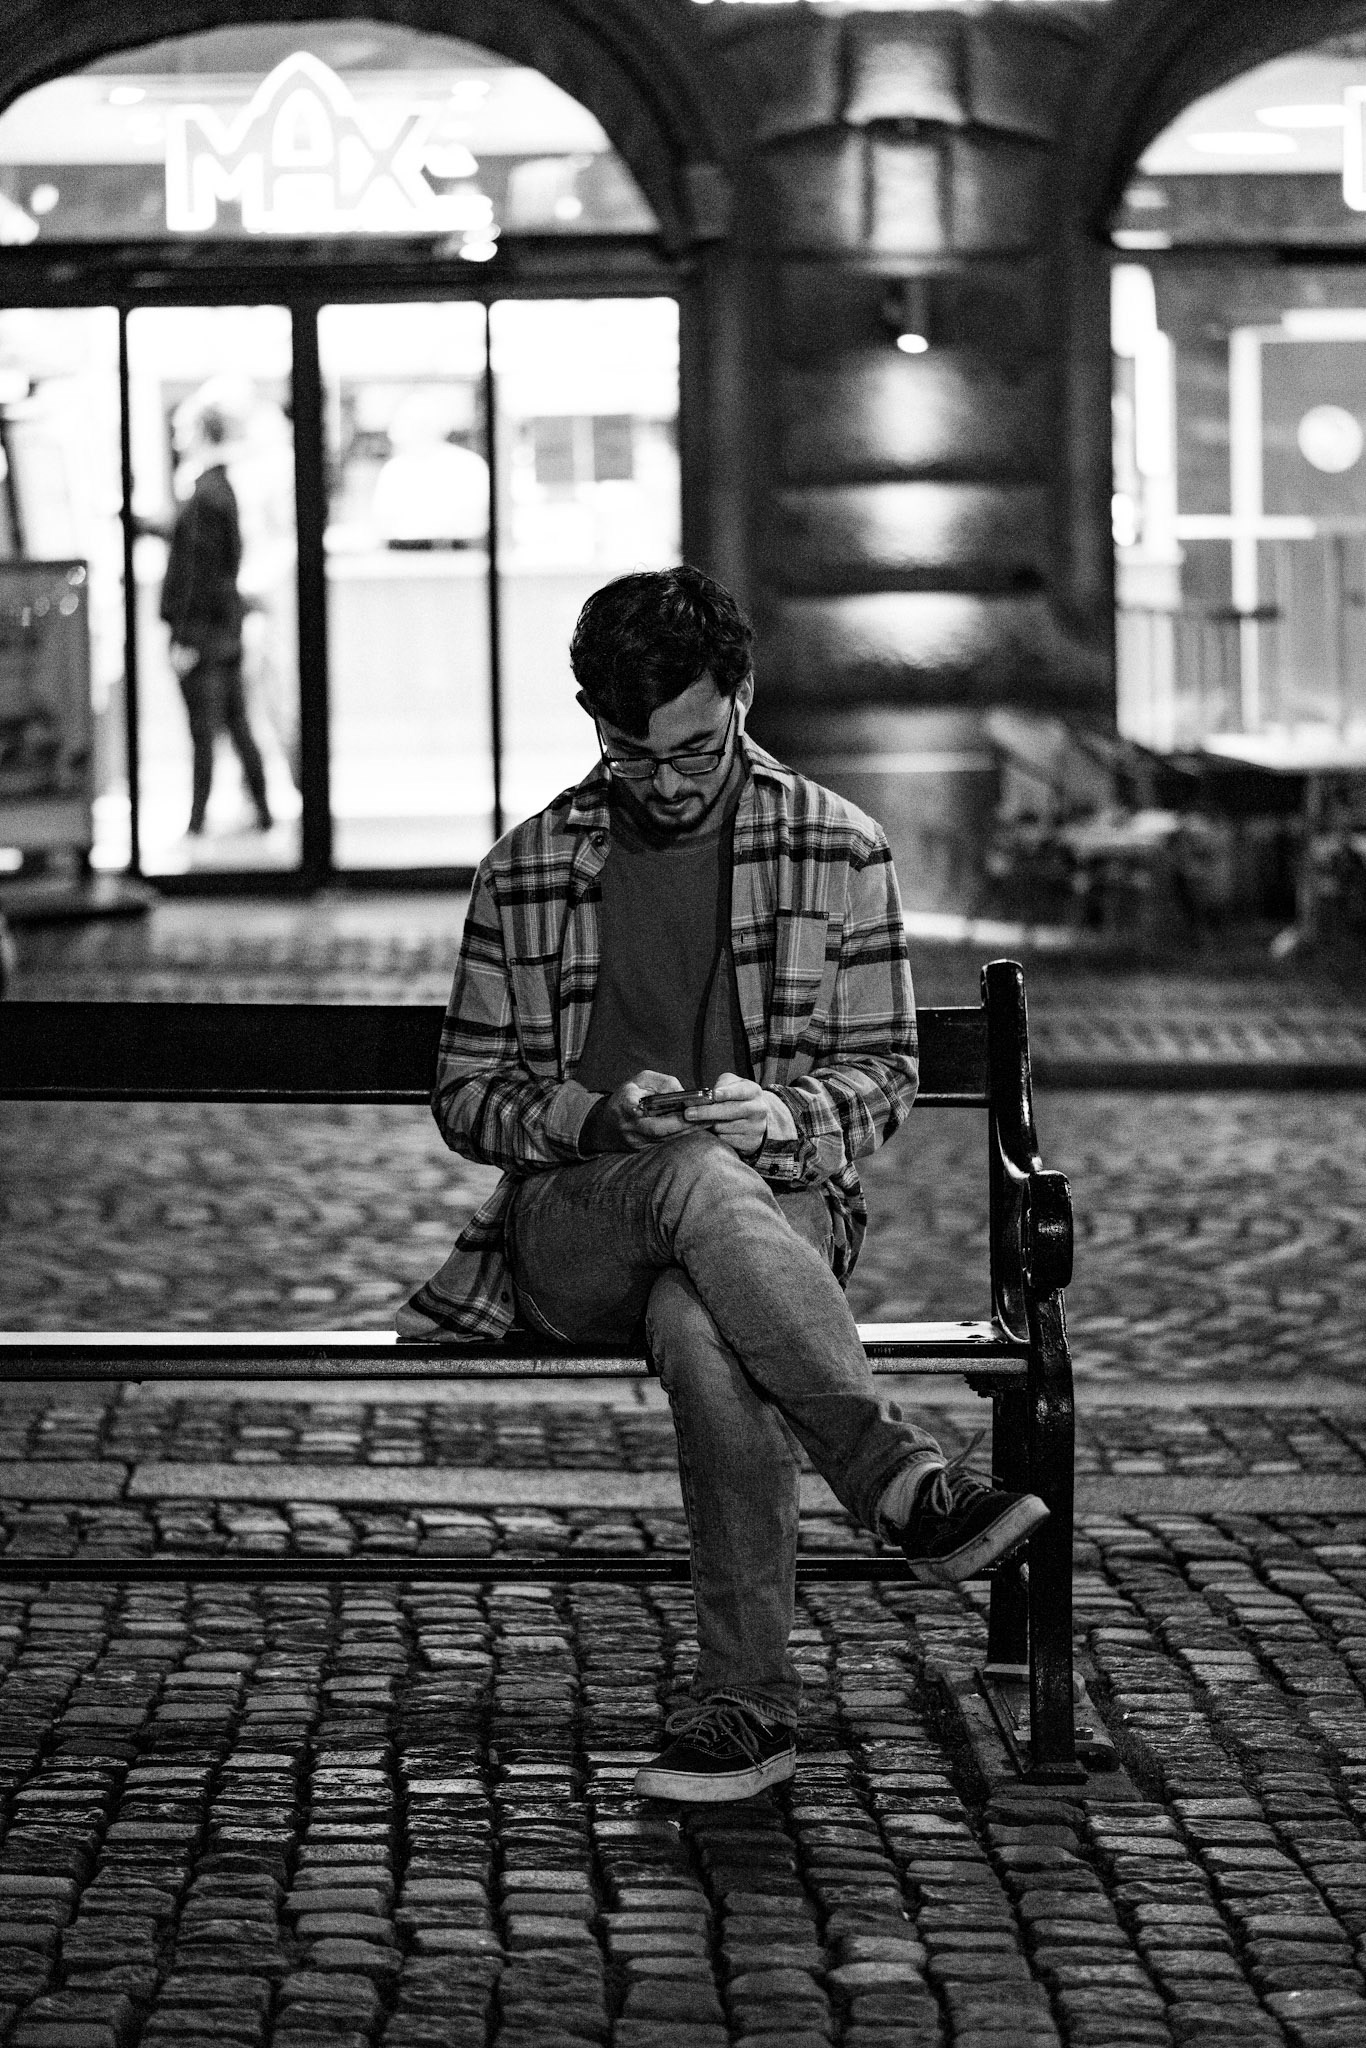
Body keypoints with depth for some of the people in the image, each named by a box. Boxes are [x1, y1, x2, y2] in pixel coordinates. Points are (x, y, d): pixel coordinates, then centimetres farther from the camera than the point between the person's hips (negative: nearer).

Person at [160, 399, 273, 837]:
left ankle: (197, 822, 0)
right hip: (227, 631, 9)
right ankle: (262, 811, 19)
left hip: (200, 633, -9)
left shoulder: (205, 497, -18)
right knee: (238, 726, 14)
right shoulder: (226, 491, 10)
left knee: (204, 734, -4)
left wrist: (186, 639, -18)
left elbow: (200, 571, -20)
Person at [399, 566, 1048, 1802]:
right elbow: (466, 1095, 11)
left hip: (779, 1210, 0)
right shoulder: (527, 872, 9)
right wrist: (597, 1116, -11)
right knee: (702, 1180, -39)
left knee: (699, 1324, -40)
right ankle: (907, 1487, -46)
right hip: (570, 1226, 0)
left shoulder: (838, 852, 7)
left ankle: (750, 1705, -39)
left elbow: (882, 1076, 10)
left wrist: (787, 1118, -14)